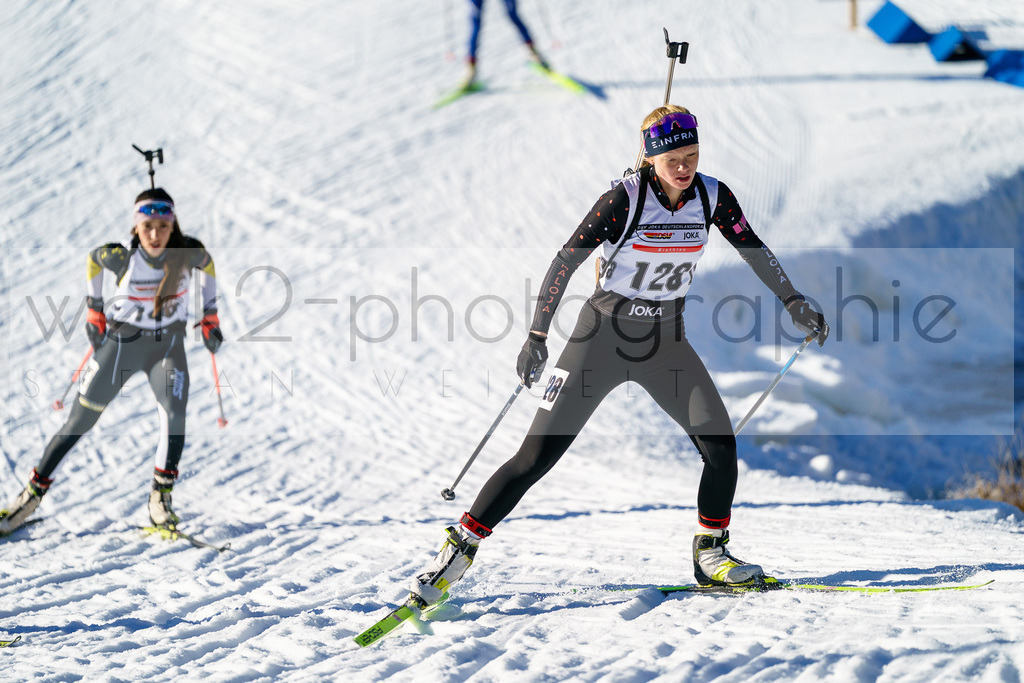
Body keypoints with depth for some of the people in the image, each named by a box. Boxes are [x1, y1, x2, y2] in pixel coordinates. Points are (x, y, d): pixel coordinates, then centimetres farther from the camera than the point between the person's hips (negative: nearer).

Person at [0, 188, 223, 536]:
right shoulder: (120, 257, -23)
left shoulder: (189, 252, -20)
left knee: (174, 411, -27)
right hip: (121, 340, 0)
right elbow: (92, 260, 1)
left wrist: (210, 314, 6)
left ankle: (161, 497, -15)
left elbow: (207, 264, 5)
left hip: (167, 343, 0)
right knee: (78, 423, 3)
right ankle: (32, 494, 18)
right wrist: (94, 309, 3)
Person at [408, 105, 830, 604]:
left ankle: (710, 554, 9)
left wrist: (793, 302, 6)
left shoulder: (711, 196, -6)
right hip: (602, 338, -4)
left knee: (720, 445, -10)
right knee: (536, 456, -7)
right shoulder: (625, 200, -19)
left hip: (664, 343, 4)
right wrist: (537, 337, -21)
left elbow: (752, 249, 9)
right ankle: (461, 547, 4)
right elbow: (565, 262, -18)